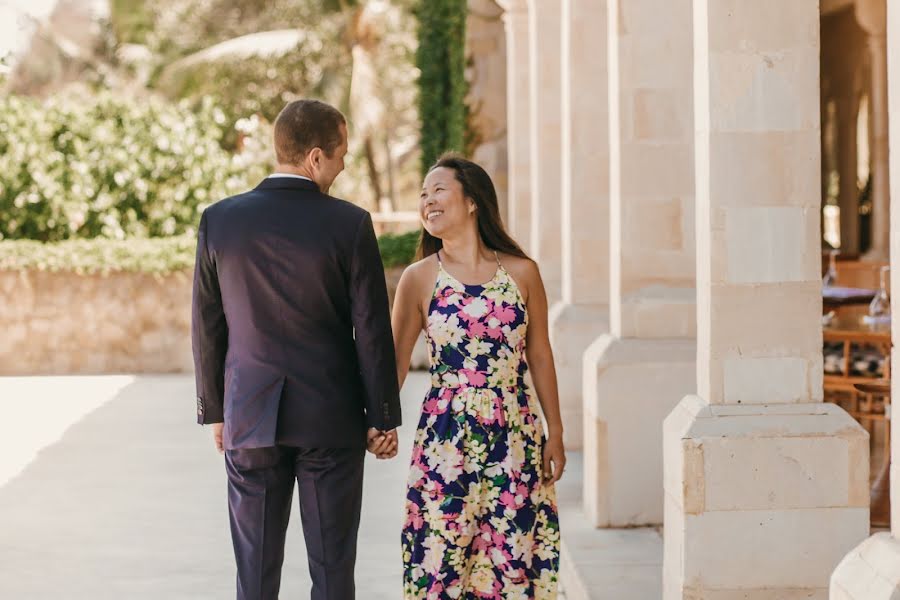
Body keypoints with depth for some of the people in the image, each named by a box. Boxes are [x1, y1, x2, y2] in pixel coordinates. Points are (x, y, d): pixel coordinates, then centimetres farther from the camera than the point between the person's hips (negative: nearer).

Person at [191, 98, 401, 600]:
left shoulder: (219, 221, -2)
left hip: (250, 417, 2)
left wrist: (215, 410, 13)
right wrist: (384, 417, 1)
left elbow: (207, 327, 3)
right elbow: (372, 331, -7)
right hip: (332, 418, -2)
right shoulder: (350, 225, -9)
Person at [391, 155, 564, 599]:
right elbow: (395, 362, 0)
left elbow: (539, 355, 7)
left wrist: (555, 433, 7)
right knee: (441, 561, 2)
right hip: (446, 442, -1)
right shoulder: (419, 279, 0)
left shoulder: (521, 273, 2)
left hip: (514, 441, 1)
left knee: (512, 561, 4)